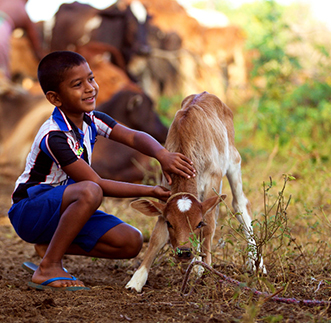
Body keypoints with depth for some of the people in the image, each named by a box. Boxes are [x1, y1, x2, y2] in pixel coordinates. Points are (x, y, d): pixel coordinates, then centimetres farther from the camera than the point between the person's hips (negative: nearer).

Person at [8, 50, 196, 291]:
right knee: (89, 192, -39)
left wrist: (162, 155, -31)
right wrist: (152, 191, -24)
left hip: (63, 208, 8)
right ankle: (47, 269, -27)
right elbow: (98, 184, -26)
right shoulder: (54, 137, -26)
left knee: (131, 242, -8)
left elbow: (134, 137, -9)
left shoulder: (91, 121, -1)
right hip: (29, 212, -8)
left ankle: (50, 247, 2)